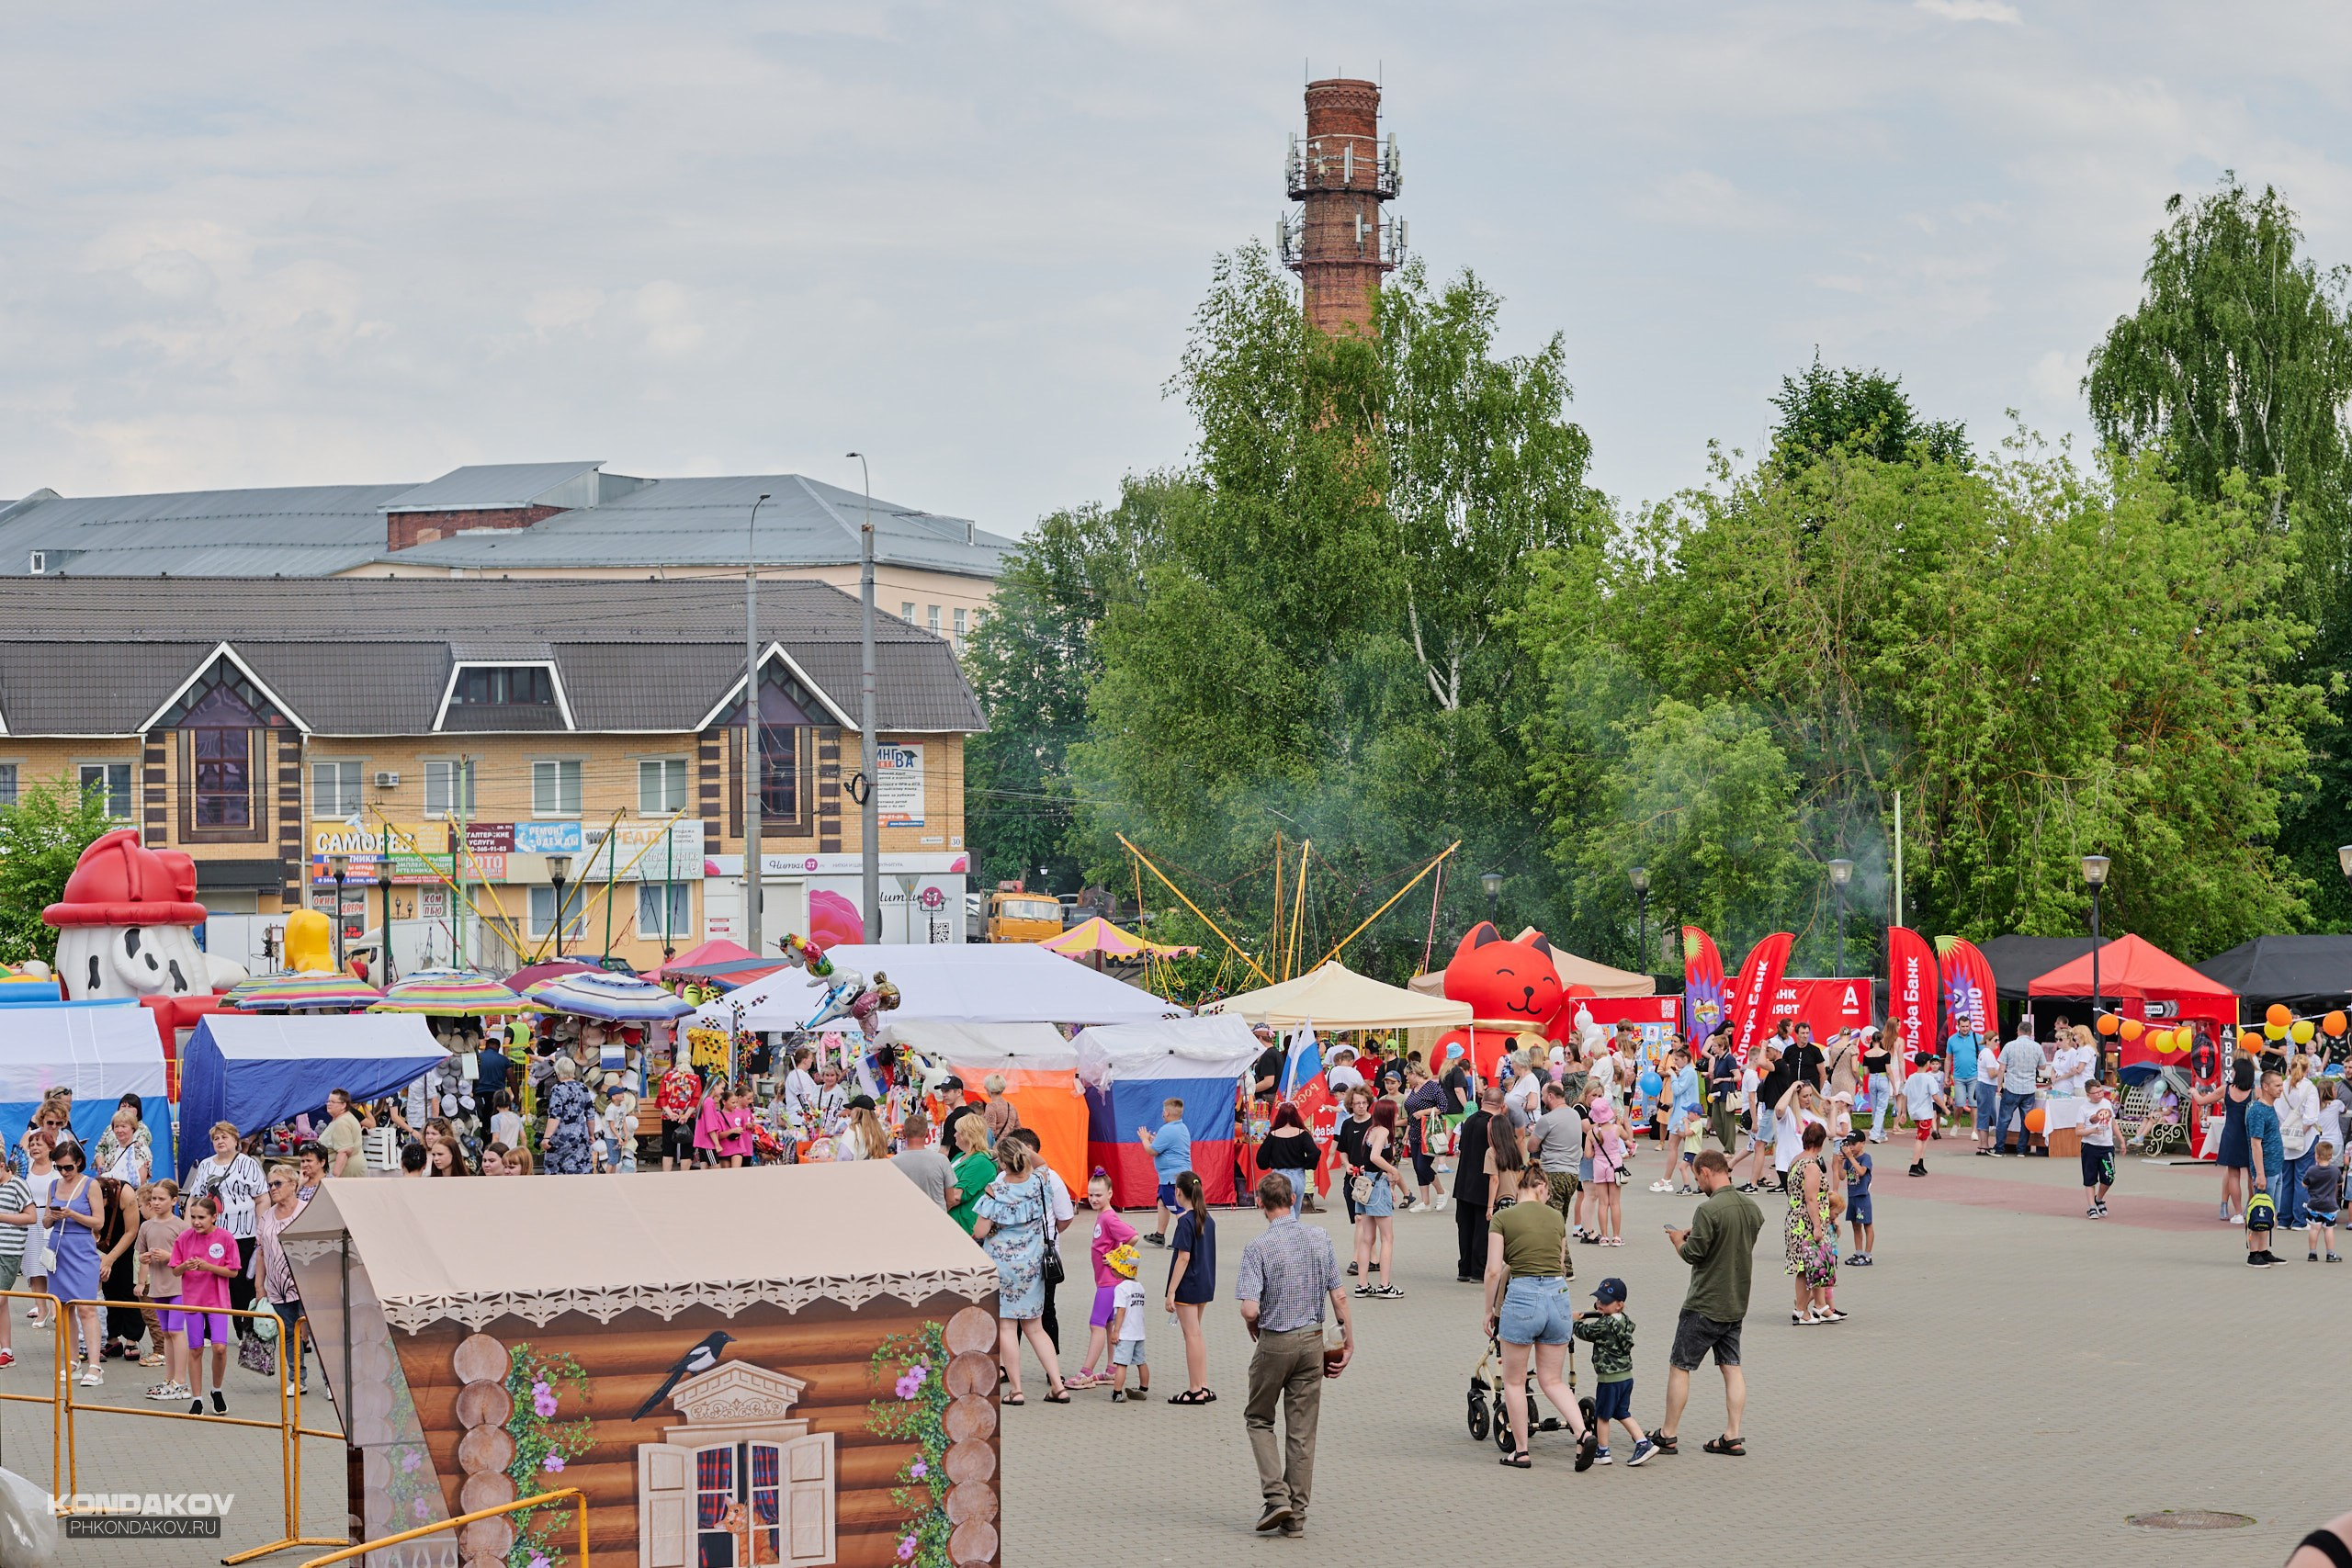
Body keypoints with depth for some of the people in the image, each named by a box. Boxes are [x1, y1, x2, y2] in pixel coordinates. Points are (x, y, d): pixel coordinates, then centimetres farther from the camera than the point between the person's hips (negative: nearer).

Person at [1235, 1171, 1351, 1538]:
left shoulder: (1258, 1247, -14)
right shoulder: (1319, 1239, 0)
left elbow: (1249, 1309, -20)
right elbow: (1339, 1295, 1)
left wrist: (1256, 1336, 1)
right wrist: (1349, 1340, 11)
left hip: (1274, 1343, -4)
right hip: (1312, 1341, 4)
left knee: (1258, 1418, 15)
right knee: (1302, 1429, 8)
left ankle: (1276, 1495, -1)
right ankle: (1296, 1515, 10)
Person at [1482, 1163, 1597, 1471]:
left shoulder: (1502, 1219, -3)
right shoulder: (1556, 1217, 10)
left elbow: (1494, 1271, -6)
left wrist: (1491, 1310, 6)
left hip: (1522, 1296, -4)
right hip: (1558, 1296, 4)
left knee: (1514, 1381, 12)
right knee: (1552, 1380, 13)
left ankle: (1520, 1452, 15)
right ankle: (1584, 1433, -7)